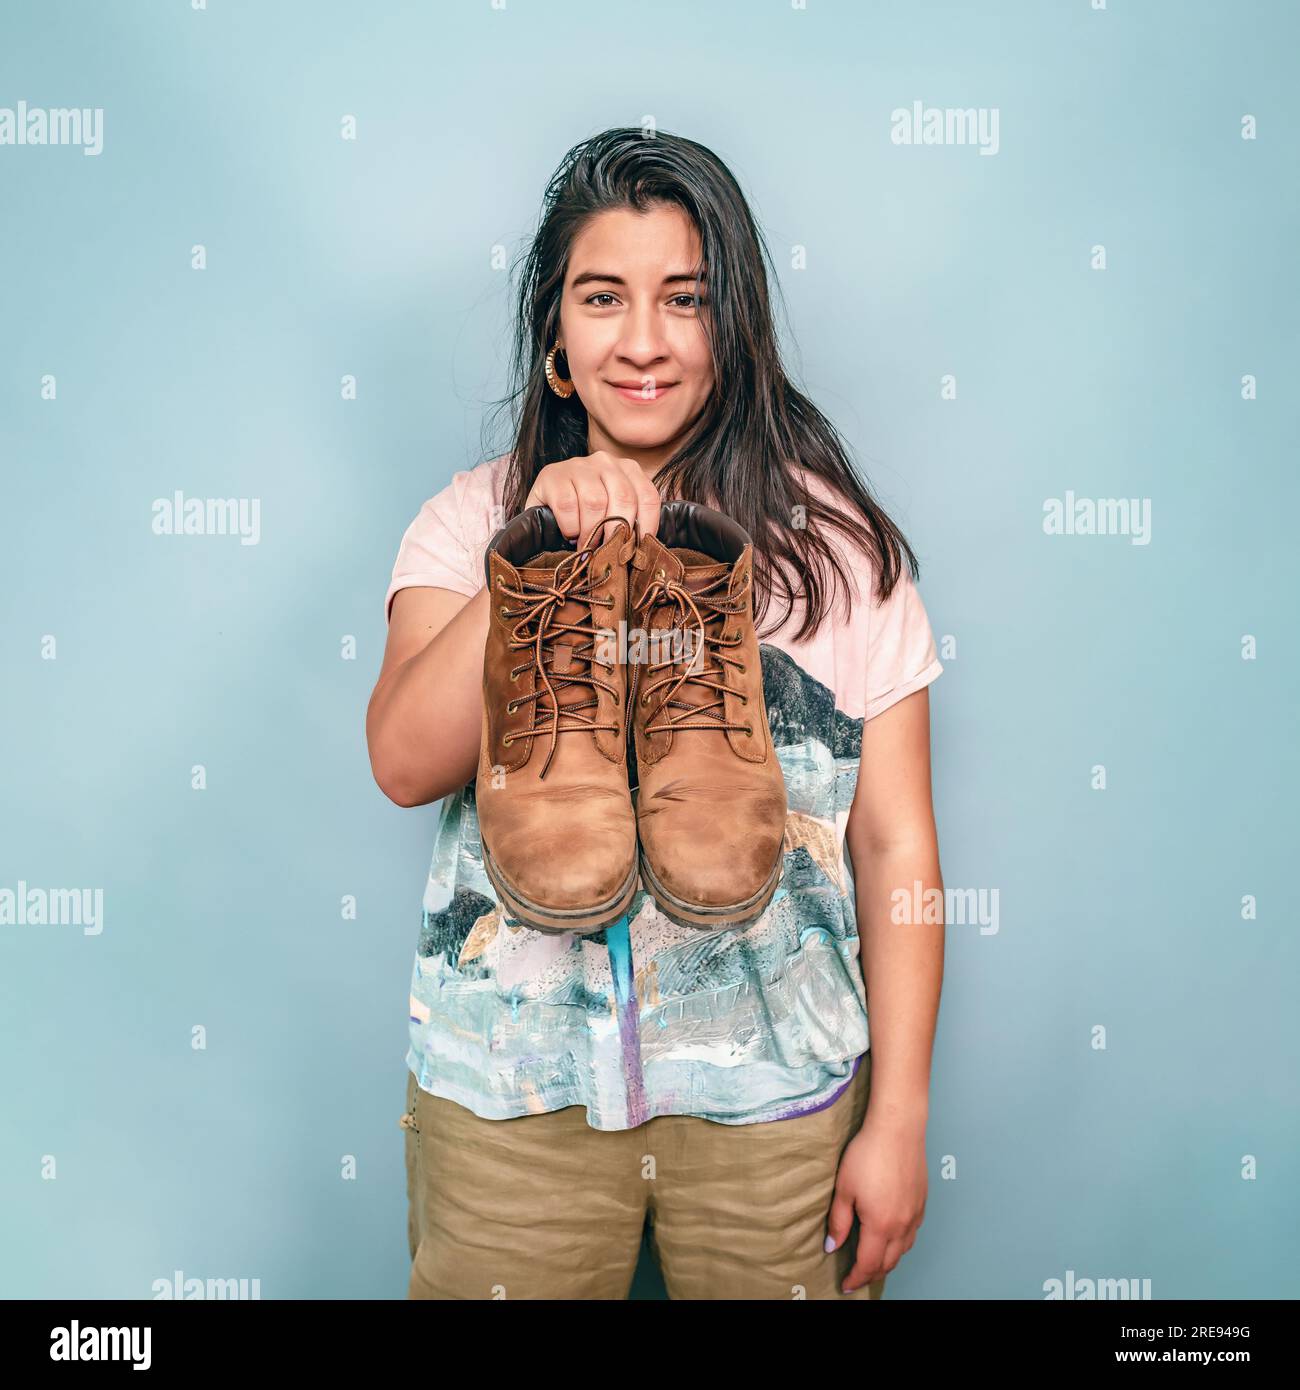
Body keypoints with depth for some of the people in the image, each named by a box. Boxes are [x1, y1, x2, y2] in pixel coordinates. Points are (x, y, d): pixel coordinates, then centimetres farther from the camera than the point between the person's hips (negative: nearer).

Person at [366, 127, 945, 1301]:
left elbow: (897, 847, -4)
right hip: (510, 1084, 1)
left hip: (775, 1087, 0)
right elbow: (408, 762, -13)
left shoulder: (834, 539, -4)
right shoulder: (476, 518, 0)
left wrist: (899, 1119, -4)